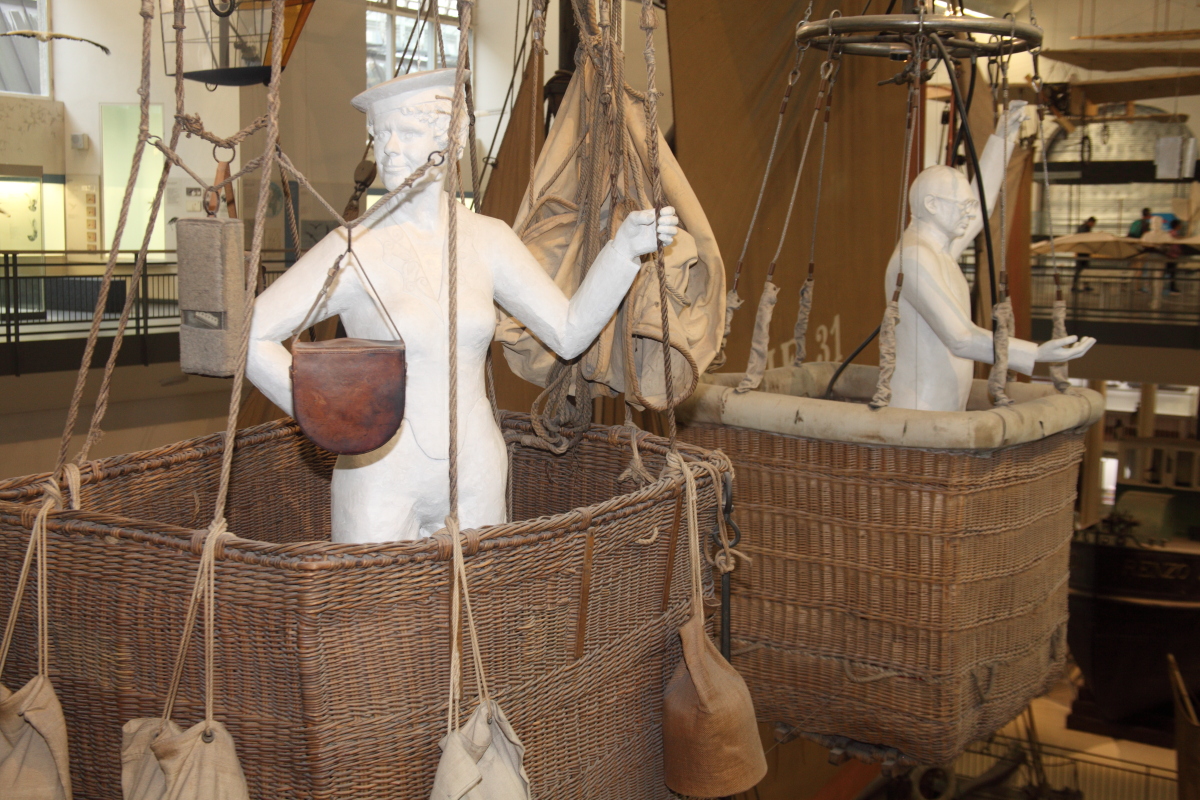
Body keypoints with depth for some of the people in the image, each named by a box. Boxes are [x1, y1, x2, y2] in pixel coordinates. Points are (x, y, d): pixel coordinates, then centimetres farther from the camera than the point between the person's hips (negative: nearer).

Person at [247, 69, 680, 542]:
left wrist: (624, 248, -3)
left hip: (475, 476, 4)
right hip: (382, 480, -3)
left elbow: (568, 332, 6)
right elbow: (251, 338, -11)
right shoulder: (355, 249, -11)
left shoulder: (486, 240, 2)